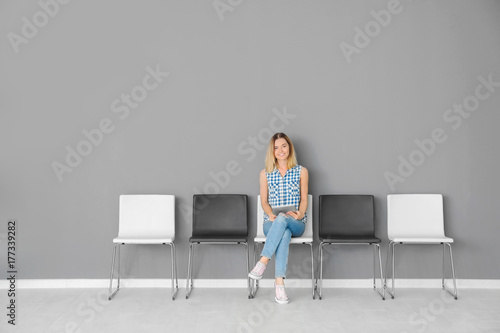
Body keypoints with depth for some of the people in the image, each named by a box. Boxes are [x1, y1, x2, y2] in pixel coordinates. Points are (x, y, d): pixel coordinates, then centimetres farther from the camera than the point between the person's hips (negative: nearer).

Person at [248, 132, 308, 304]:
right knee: (284, 234, -36)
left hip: (296, 224, 0)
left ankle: (263, 262, -39)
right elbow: (264, 201, 6)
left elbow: (304, 199, 6)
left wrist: (300, 214, -15)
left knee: (282, 219, -38)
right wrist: (271, 215, -14)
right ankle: (279, 282, -39)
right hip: (271, 223, 1)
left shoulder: (301, 171, 9)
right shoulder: (265, 174, 11)